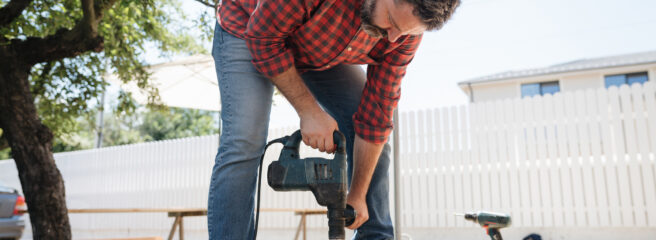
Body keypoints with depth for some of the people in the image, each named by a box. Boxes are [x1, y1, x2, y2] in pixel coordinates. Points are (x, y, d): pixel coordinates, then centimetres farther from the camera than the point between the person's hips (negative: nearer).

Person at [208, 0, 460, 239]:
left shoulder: (406, 27, -22)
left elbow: (376, 109, -16)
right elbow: (263, 37, -27)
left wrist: (357, 195, -13)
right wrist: (309, 111, -29)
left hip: (324, 51, 5)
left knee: (373, 135, -5)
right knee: (244, 145, -23)